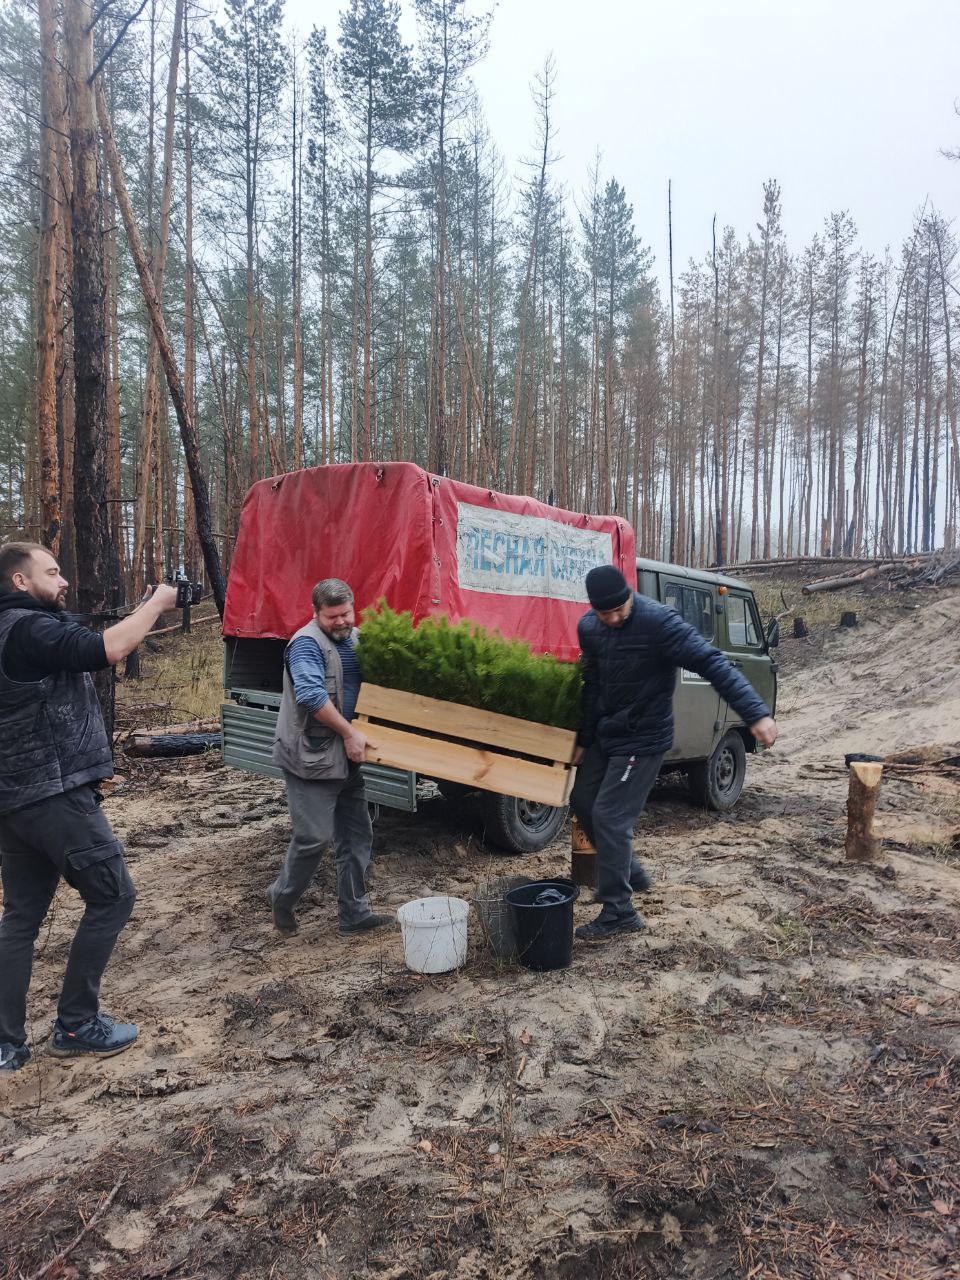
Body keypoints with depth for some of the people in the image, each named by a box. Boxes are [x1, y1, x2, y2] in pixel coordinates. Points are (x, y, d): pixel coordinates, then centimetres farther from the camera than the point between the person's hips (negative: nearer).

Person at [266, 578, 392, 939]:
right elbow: (311, 695, -28)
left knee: (356, 835, 11)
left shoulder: (356, 639, 10)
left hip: (346, 757, 8)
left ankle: (354, 913, 22)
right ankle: (281, 899, 23)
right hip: (310, 757, -8)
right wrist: (349, 732, -22)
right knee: (314, 837, -3)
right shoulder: (307, 644, -15)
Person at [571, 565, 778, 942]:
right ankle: (631, 874, 34)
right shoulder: (588, 628, -2)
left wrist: (756, 713, -38)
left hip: (643, 740, -8)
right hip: (606, 736, 8)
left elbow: (711, 662, -29)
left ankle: (619, 913, 6)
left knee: (609, 817, -9)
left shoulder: (658, 621, -24)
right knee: (582, 801, 15)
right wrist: (584, 740, 11)